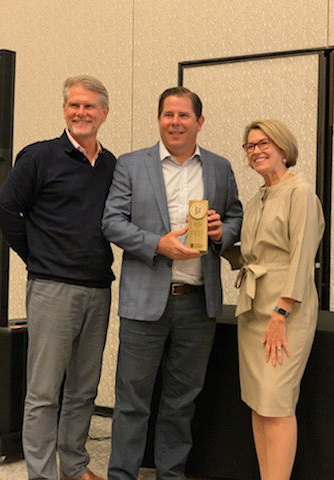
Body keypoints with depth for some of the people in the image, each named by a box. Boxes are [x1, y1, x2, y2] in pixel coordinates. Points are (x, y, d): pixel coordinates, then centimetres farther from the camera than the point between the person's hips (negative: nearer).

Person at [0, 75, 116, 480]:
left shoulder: (114, 166, 10)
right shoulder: (39, 157, -4)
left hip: (98, 290, 5)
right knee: (44, 391, 0)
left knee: (83, 389, 14)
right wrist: (36, 258, -1)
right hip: (52, 289, -5)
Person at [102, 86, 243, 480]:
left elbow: (235, 218, 17)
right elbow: (112, 222, -3)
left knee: (182, 398, 13)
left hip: (200, 300, 3)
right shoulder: (131, 165, 3)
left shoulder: (220, 169, 10)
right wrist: (159, 245, -16)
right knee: (132, 398, 4)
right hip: (146, 299, -2)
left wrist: (222, 231, -7)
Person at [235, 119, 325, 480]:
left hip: (285, 309, -8)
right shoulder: (255, 202, 18)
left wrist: (280, 314, -18)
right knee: (257, 403, 8)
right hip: (251, 307, 8)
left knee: (276, 403, -10)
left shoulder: (300, 192, -7)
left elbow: (301, 256, -14)